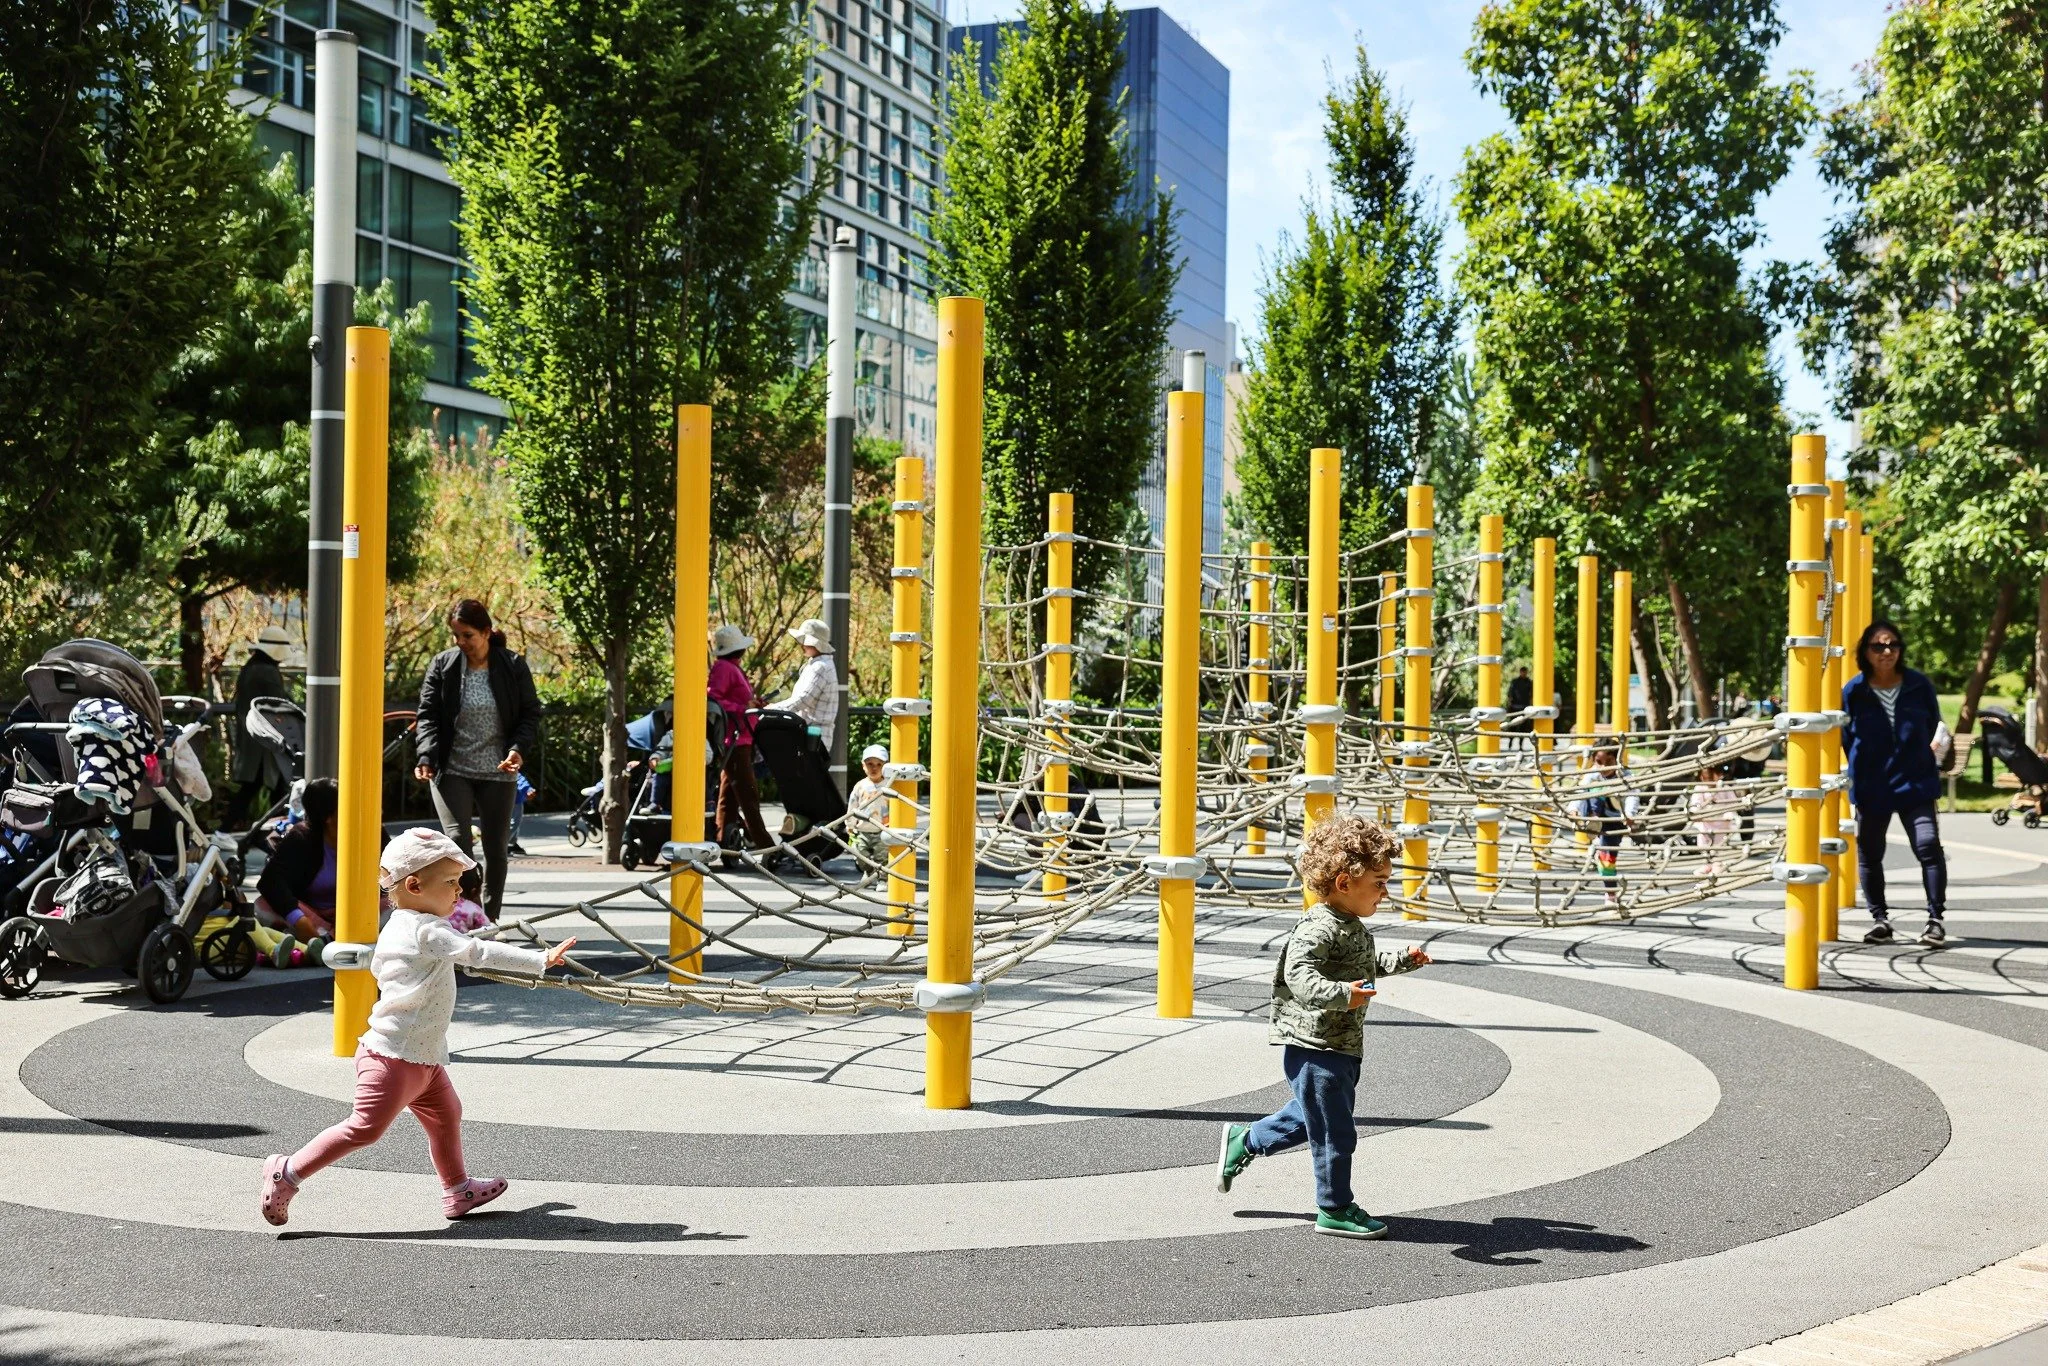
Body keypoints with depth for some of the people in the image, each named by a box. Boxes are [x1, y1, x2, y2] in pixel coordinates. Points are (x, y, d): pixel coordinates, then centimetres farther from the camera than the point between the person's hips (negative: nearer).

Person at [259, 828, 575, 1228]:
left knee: (446, 1115, 17)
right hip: (394, 1058, -11)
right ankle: (288, 1172, 2)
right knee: (366, 1128, -6)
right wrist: (541, 959, -31)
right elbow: (480, 952, -29)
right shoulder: (426, 931, -20)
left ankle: (458, 1191, 29)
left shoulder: (396, 928, 11)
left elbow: (377, 966, 28)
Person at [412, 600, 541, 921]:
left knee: (496, 848, 8)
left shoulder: (513, 667, -1)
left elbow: (531, 714, 2)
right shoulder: (442, 665, 0)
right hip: (452, 771, -1)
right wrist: (427, 757, -15)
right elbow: (428, 716, 0)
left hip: (498, 772, 1)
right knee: (457, 840, -17)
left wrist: (519, 749, -15)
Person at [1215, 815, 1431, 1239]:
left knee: (1311, 1118, 24)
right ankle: (1335, 1209, 14)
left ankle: (1244, 1141, 41)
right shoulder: (1318, 929, -22)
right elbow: (1298, 974, -36)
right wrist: (1339, 993, -48)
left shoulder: (1351, 927, 11)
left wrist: (1401, 962, 25)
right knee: (1334, 1132, 0)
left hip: (1342, 1048, 10)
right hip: (1315, 1048, -10)